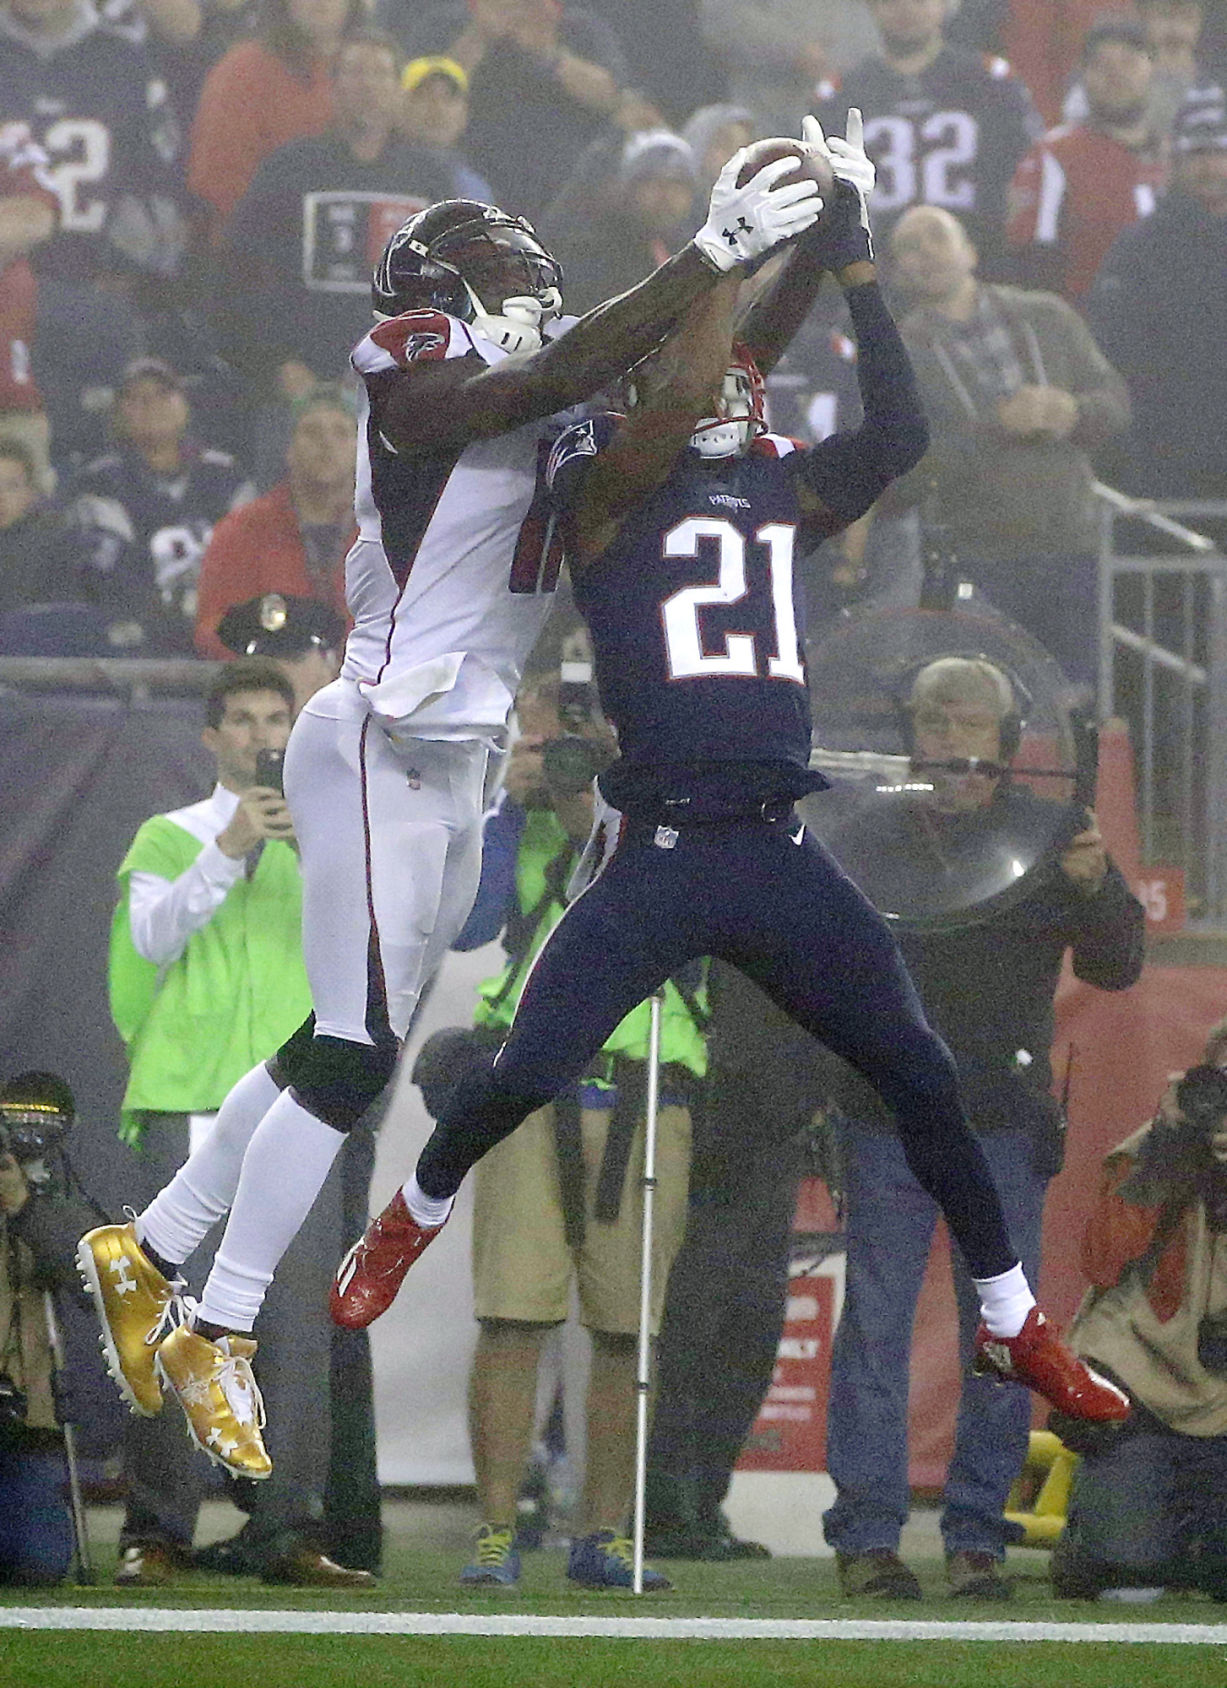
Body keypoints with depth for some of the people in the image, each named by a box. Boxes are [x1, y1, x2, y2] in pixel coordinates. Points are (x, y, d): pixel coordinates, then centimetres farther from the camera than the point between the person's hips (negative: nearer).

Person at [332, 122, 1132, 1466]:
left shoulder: (780, 490, 13)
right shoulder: (603, 485, 0)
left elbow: (900, 433, -2)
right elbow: (682, 392, -20)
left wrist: (849, 262, -5)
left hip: (779, 852, 4)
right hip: (655, 851, -4)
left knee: (922, 1076, 2)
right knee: (525, 1073, -7)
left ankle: (1013, 1324, 14)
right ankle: (408, 1226, 23)